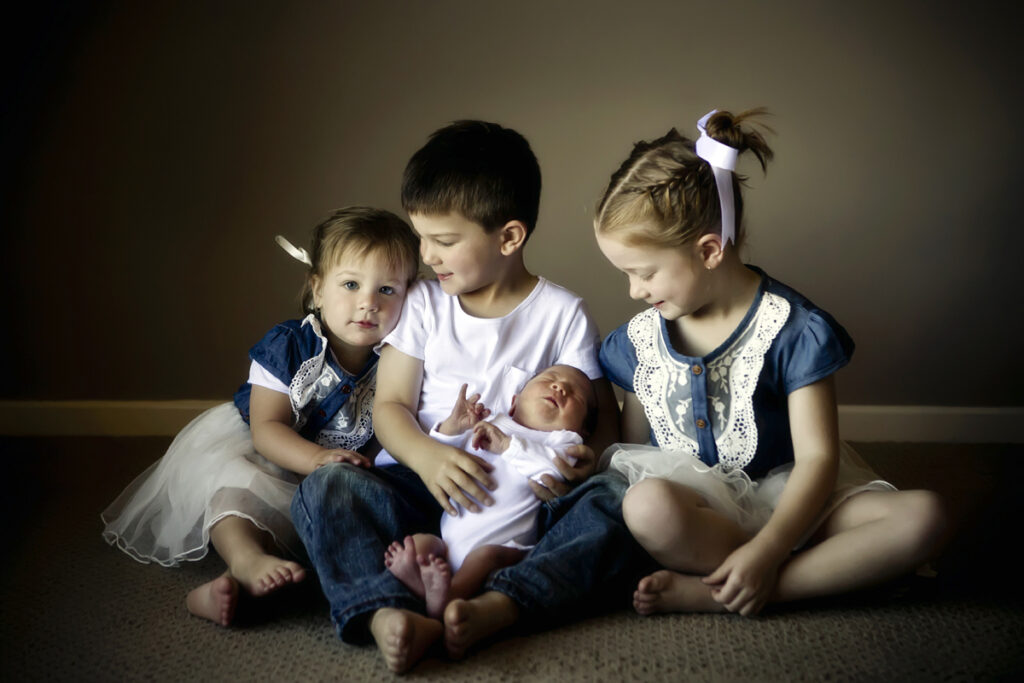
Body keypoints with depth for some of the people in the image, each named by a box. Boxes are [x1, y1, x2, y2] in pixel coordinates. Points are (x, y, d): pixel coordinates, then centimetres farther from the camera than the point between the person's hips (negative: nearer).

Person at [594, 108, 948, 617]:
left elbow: (817, 457, -14)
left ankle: (713, 593, -29)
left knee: (921, 517, -28)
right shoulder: (639, 339, 4)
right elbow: (631, 445, 12)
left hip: (785, 501, 0)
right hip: (694, 508, 1)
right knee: (646, 505, -37)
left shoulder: (793, 330, -9)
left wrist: (765, 549, -26)